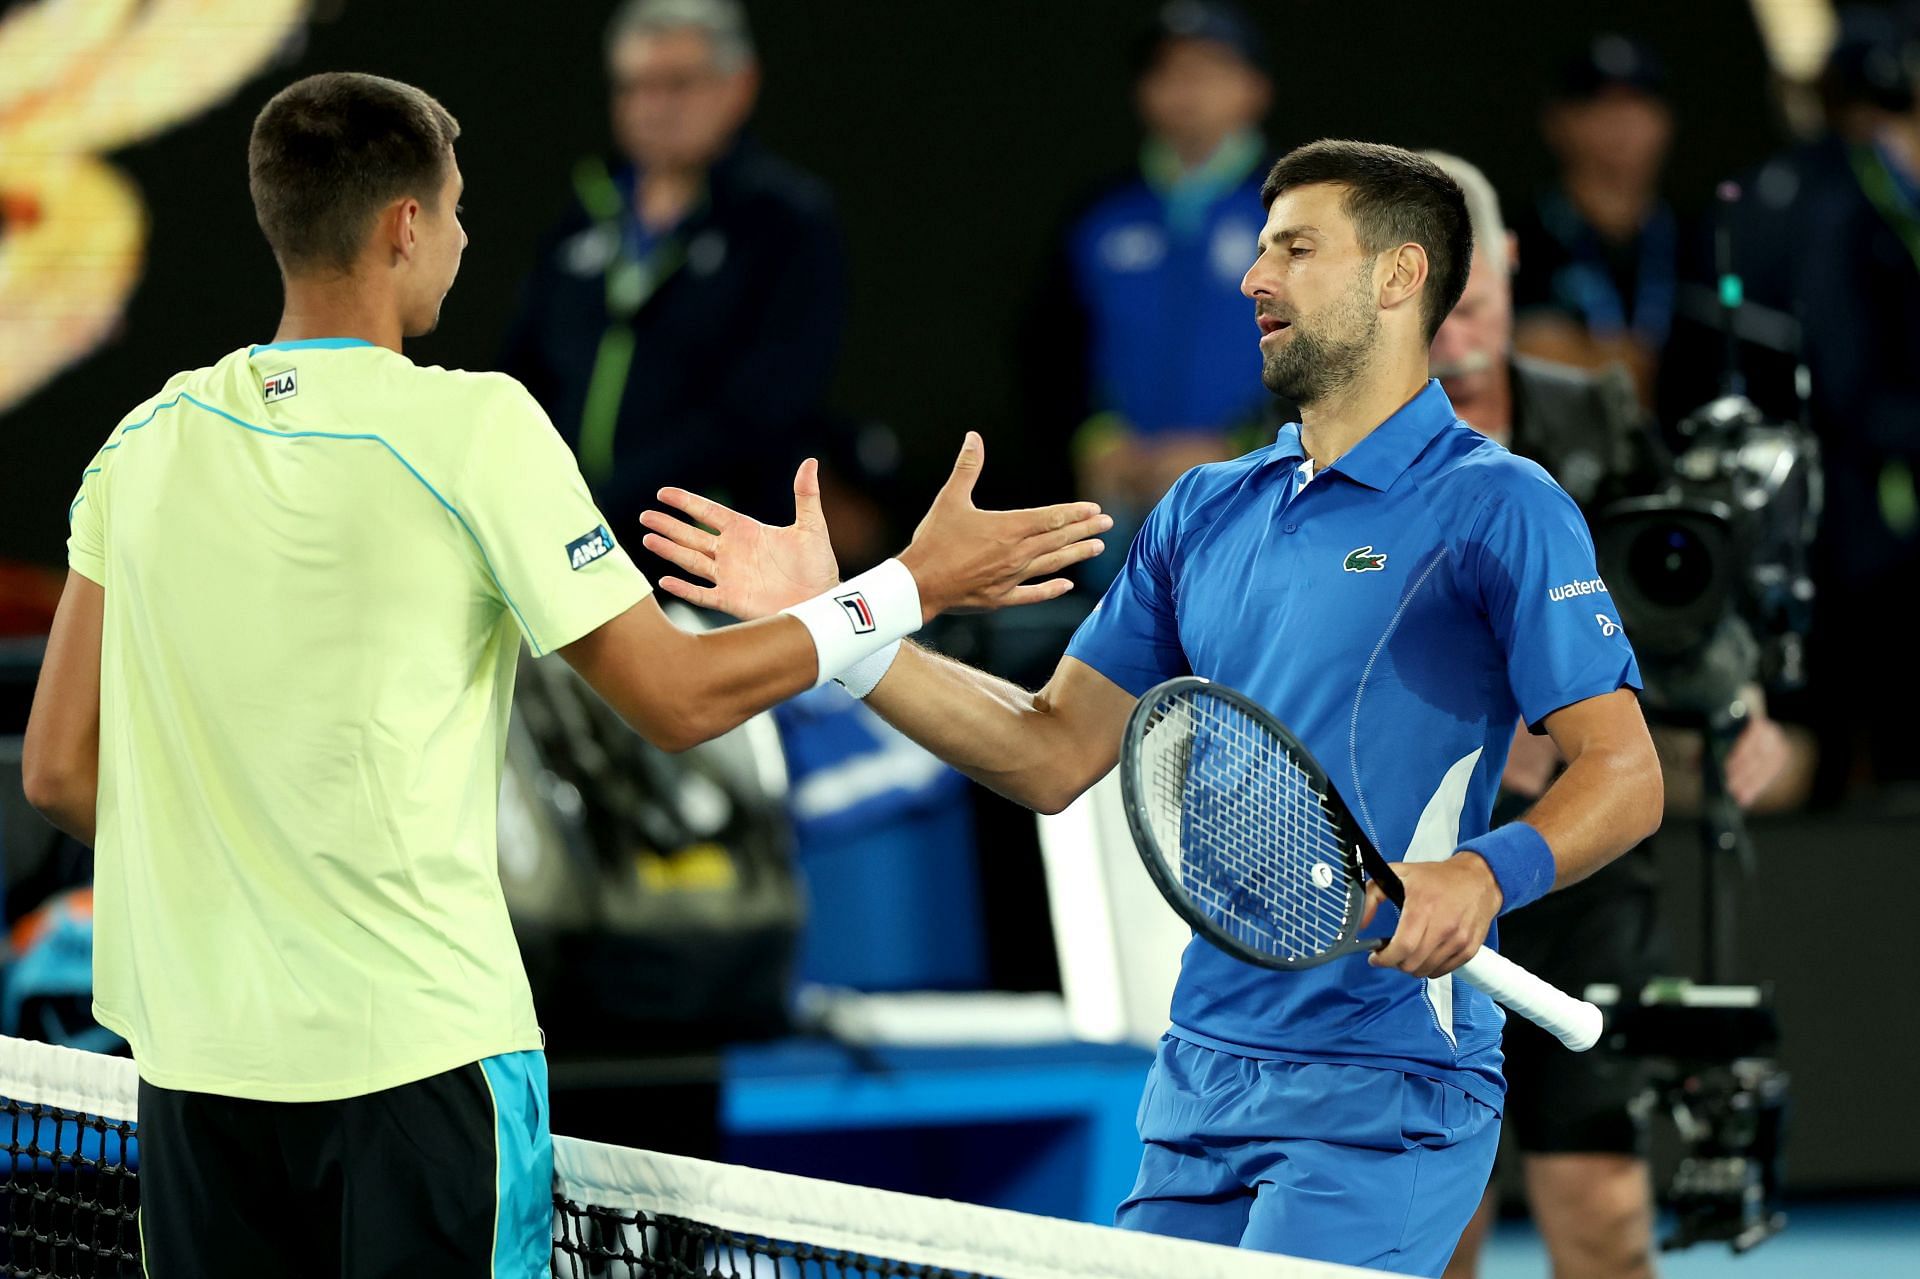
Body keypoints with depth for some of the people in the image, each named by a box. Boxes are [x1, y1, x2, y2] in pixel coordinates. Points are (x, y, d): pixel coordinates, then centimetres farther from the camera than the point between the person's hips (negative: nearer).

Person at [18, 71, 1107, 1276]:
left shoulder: (148, 440, 5)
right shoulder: (473, 427, -10)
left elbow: (59, 768, 6)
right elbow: (676, 698, -5)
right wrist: (919, 582, 4)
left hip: (193, 1058, 5)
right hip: (413, 1043, -5)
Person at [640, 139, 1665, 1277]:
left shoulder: (1498, 510, -6)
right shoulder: (1208, 512, 15)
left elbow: (1625, 776, -10)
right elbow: (1054, 754, 15)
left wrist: (1484, 875, -28)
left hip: (1383, 1092, -7)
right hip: (1202, 1080, 7)